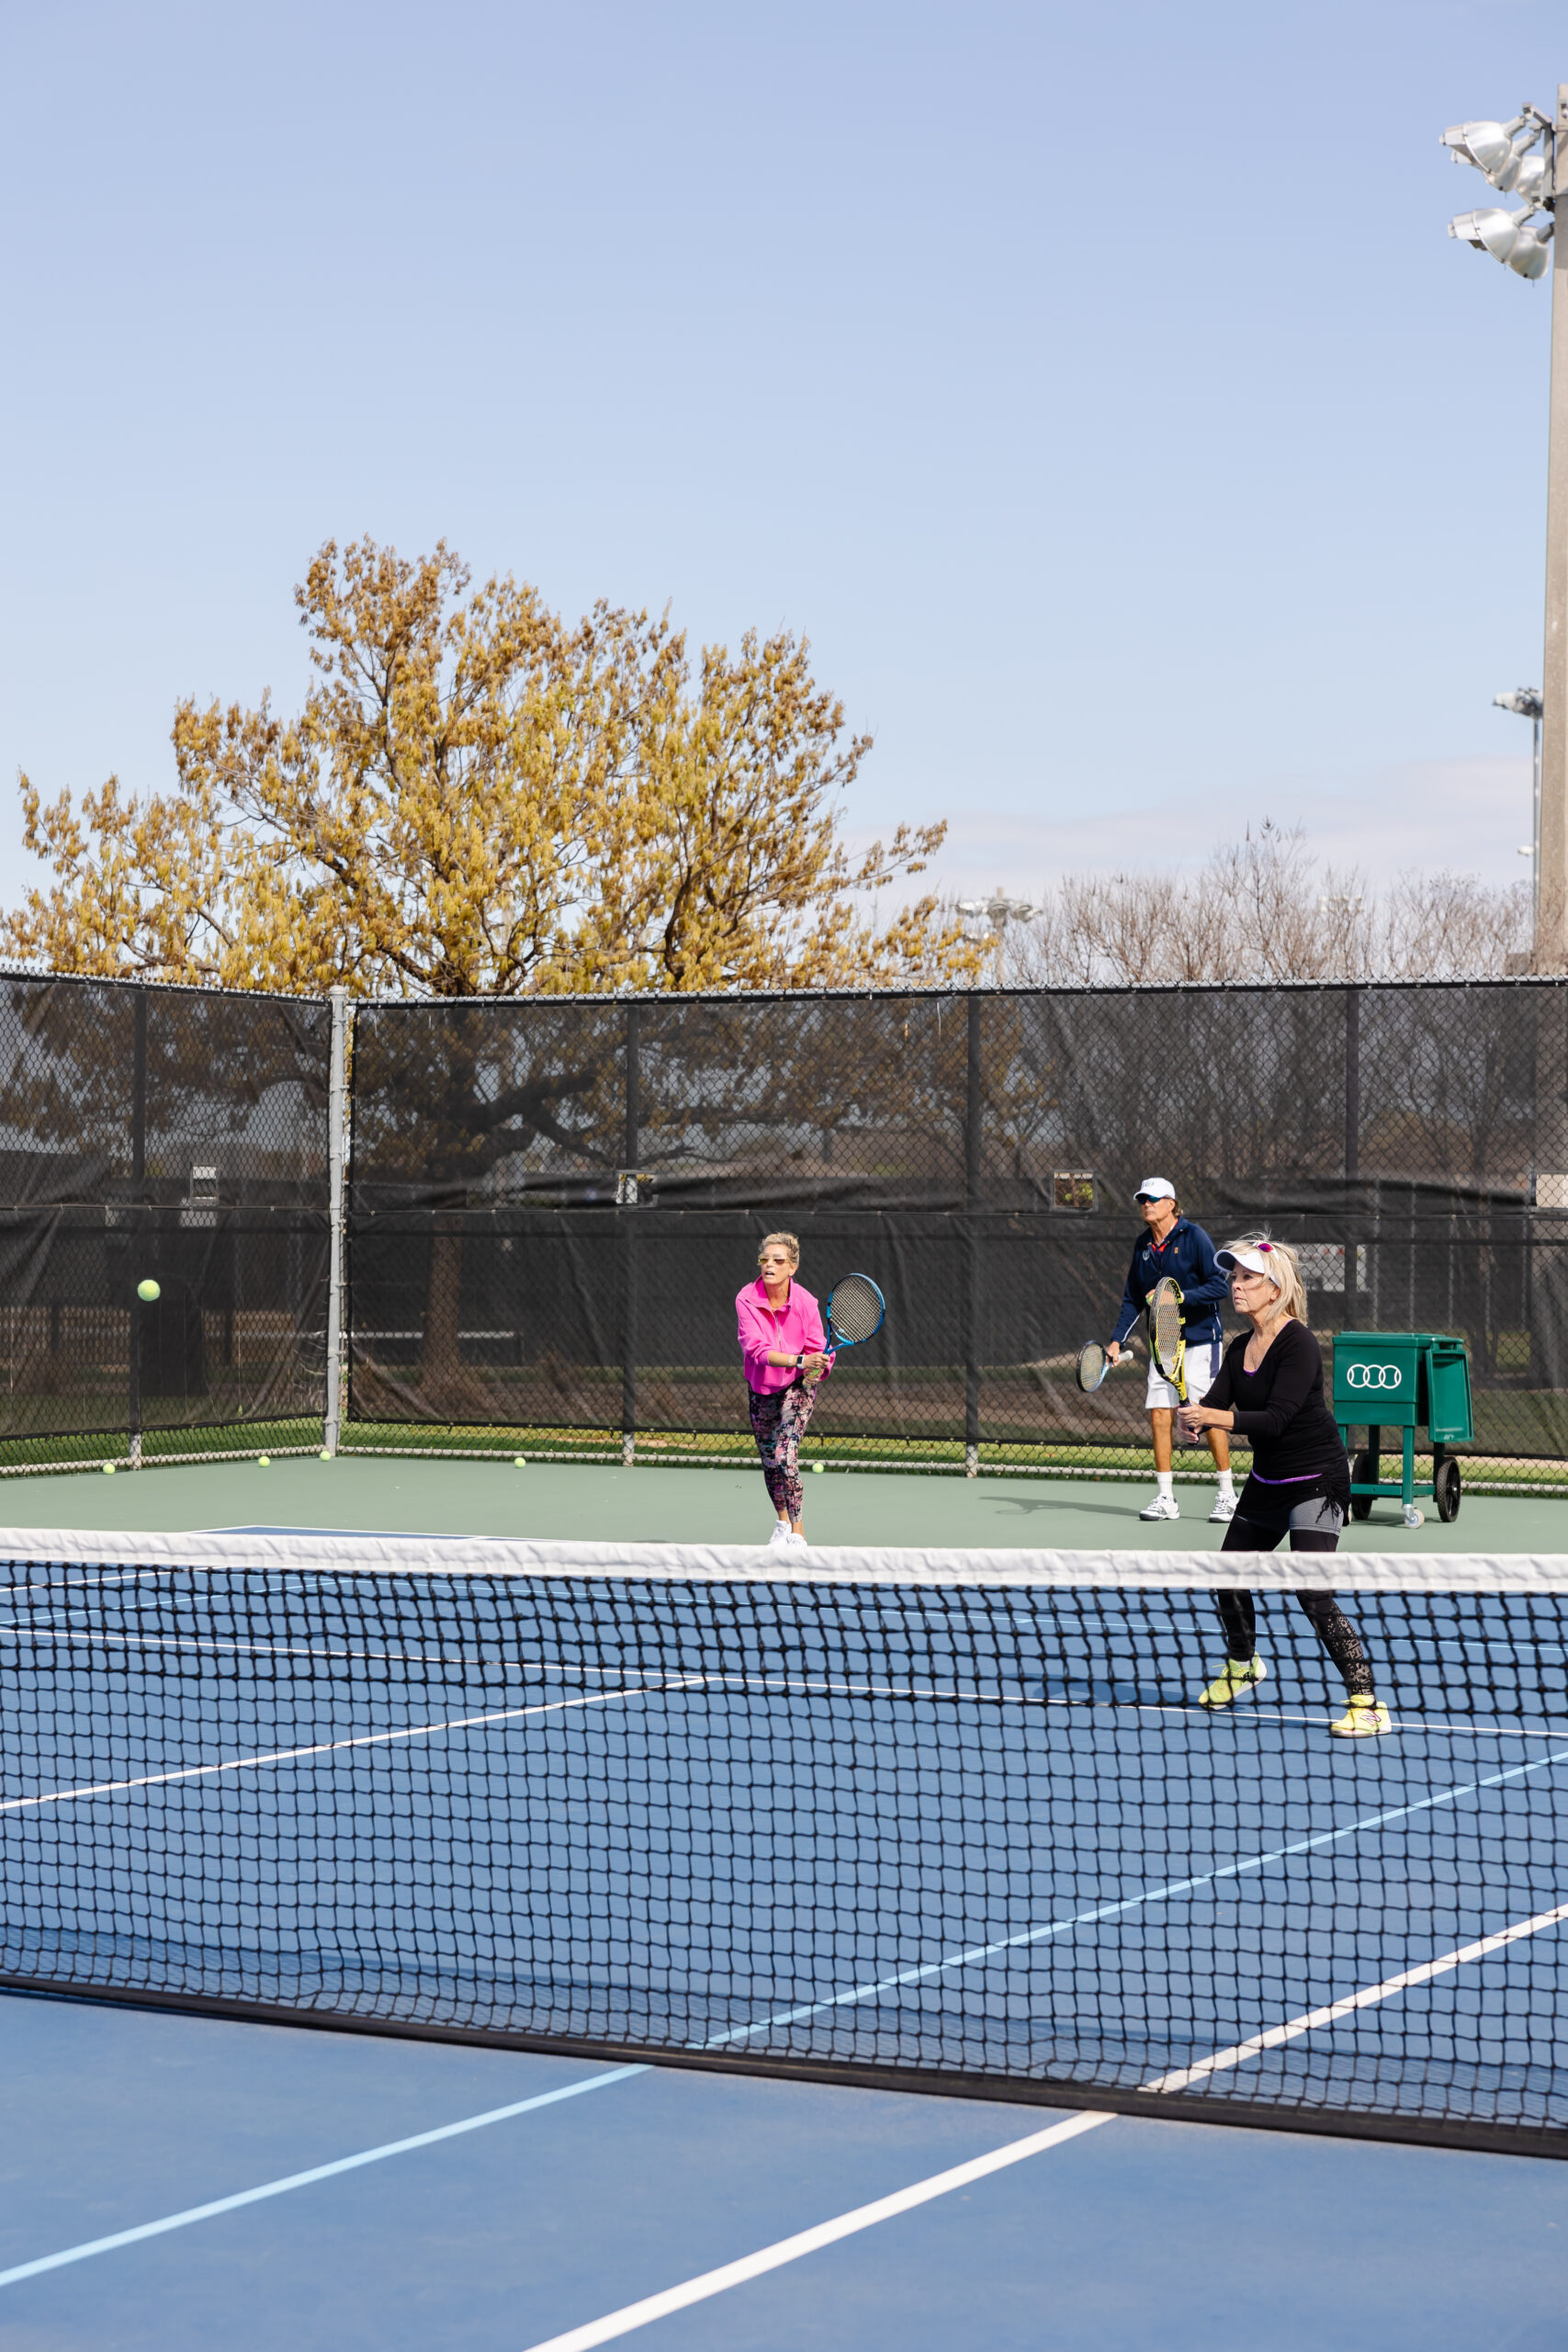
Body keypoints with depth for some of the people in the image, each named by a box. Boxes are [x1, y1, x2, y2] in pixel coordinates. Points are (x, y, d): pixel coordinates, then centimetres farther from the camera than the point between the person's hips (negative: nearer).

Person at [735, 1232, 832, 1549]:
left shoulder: (805, 1302, -18)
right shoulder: (746, 1299, -18)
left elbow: (818, 1353, -12)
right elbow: (756, 1349, -28)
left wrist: (815, 1369, -35)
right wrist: (799, 1361, -41)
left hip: (797, 1387, -3)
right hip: (761, 1388, 3)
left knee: (785, 1456, -19)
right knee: (769, 1461, 14)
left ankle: (797, 1534, -12)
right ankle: (782, 1522, 39)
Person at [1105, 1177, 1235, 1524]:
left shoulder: (1194, 1237, -9)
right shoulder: (1143, 1245, 9)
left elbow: (1218, 1286, -13)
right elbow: (1133, 1298, 15)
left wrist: (1179, 1296, -25)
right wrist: (1117, 1340, 6)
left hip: (1199, 1338, -6)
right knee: (1159, 1415, -1)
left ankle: (1227, 1494, 5)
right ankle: (1165, 1498, 5)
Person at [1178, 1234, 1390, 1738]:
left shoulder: (1299, 1344, -19)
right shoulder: (1239, 1349, 5)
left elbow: (1275, 1419, -28)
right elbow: (1215, 1406, -5)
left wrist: (1215, 1417, -38)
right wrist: (1193, 1417, -28)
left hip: (1316, 1480, -8)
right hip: (1267, 1482, 8)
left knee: (1313, 1594, -18)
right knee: (1228, 1580, 16)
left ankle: (1367, 1703, -13)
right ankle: (1242, 1665, 44)